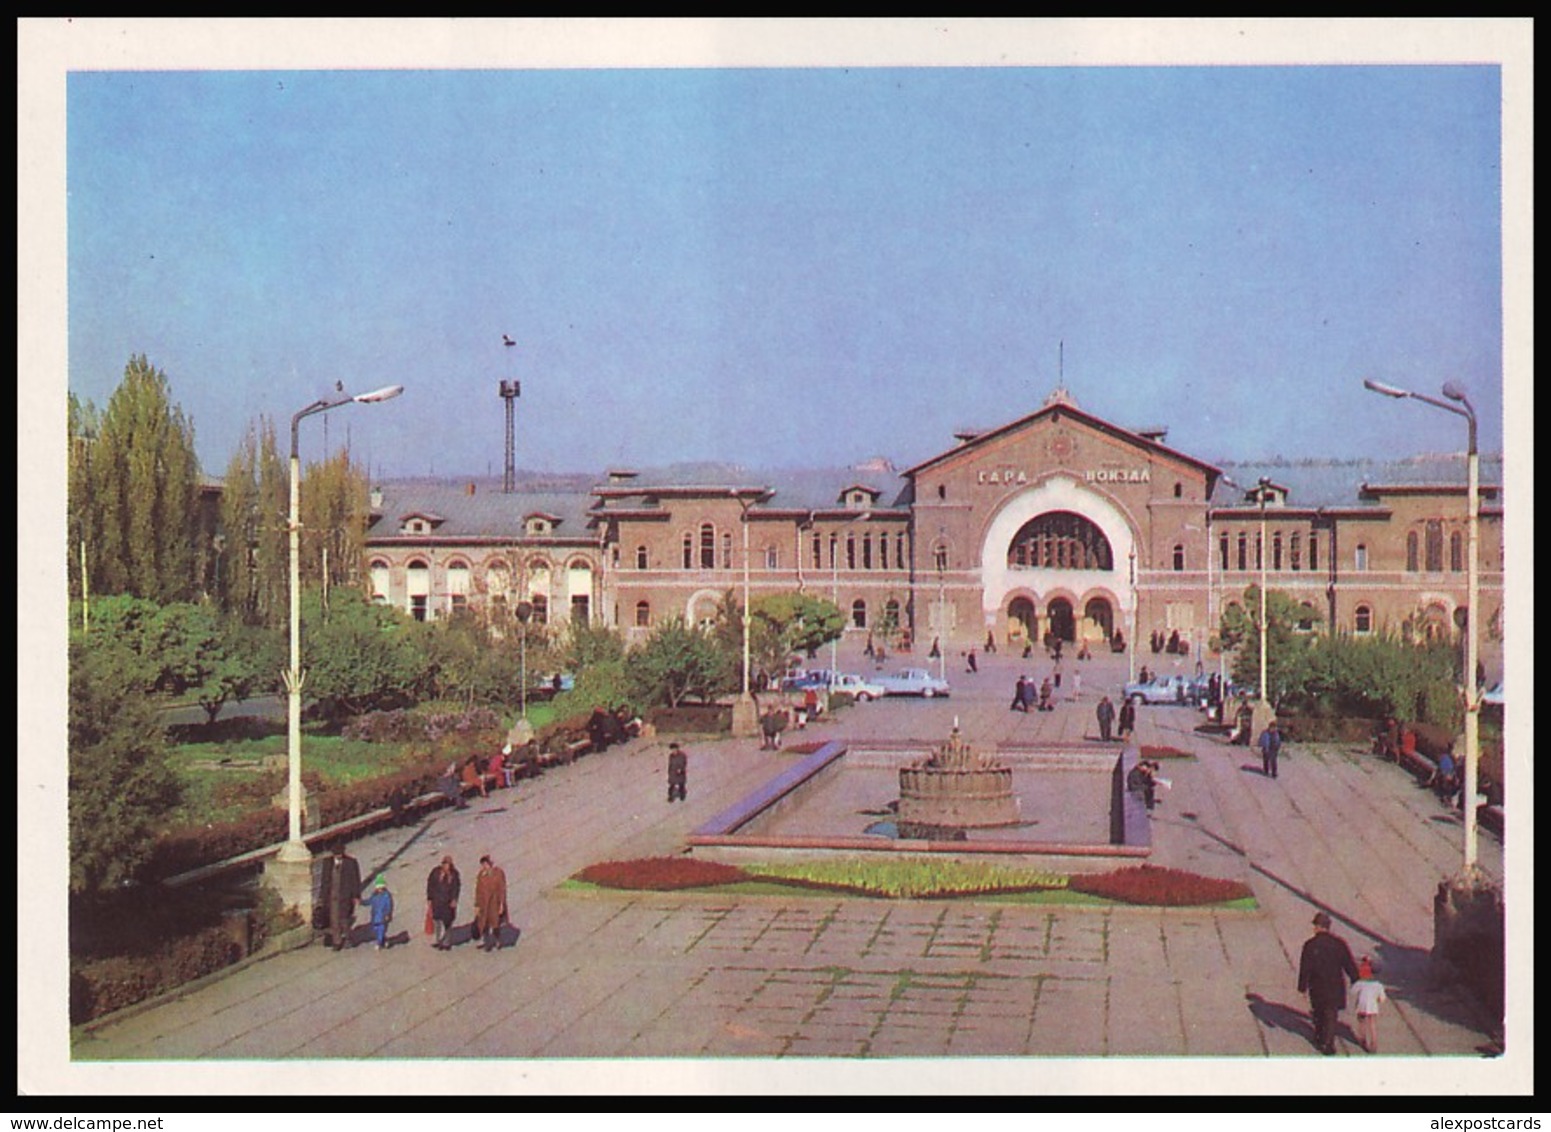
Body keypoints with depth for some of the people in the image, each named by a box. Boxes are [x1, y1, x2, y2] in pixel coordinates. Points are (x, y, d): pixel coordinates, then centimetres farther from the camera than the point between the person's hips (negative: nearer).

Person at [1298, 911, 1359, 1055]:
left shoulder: (1310, 945, -14)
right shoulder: (1339, 943, -10)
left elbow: (1305, 968, -10)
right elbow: (1349, 964, -4)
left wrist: (1302, 987, -1)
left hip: (1317, 987, 0)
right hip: (1335, 986, 0)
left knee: (1319, 1014, 20)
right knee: (1331, 1015, 9)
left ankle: (1320, 1040, 34)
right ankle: (1328, 1044, 3)